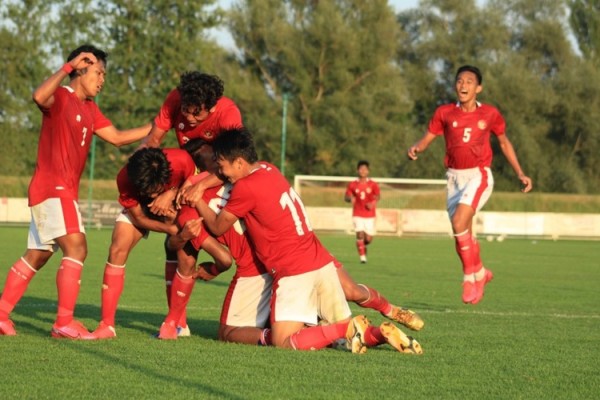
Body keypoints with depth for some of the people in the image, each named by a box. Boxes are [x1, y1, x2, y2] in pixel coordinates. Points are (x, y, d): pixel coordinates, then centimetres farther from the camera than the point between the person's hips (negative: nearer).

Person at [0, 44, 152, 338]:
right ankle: (64, 323, -22)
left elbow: (117, 137, 21)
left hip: (63, 192, 10)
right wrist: (69, 66, -29)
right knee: (76, 247, -19)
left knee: (36, 256, 12)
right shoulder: (60, 97, -9)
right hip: (52, 188, -10)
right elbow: (39, 96, -32)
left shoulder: (89, 109, 18)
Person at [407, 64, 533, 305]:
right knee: (462, 236, 7)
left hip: (479, 176, -3)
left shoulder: (490, 114, -1)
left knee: (459, 223, -23)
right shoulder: (444, 113, 1)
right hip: (454, 177, 3)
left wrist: (520, 173, 12)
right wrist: (415, 149, -21)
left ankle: (471, 276, -9)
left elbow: (504, 142, 13)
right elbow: (427, 139, 3)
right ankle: (480, 272, 32)